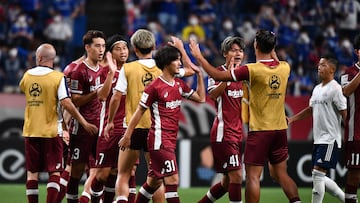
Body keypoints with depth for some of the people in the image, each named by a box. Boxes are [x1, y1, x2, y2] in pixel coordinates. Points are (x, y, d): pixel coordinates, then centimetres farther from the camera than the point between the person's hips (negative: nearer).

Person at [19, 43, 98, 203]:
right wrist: (84, 123, -12)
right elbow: (66, 103, -17)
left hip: (30, 131, 3)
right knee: (54, 172, 4)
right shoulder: (58, 77, -9)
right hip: (50, 131, -3)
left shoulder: (27, 75, 1)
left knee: (32, 171, 9)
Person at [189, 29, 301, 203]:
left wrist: (199, 56, 2)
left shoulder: (252, 70, -14)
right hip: (280, 130, 6)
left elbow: (217, 75, -8)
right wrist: (271, 50, 30)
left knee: (252, 176, -3)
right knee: (281, 174, 12)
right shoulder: (284, 68, 1)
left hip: (259, 130, -5)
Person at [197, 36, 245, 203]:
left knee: (227, 181, 12)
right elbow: (212, 94, -27)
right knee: (236, 175, -15)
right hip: (223, 133, -8)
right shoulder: (218, 73, -8)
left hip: (236, 133, 8)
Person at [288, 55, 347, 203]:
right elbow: (310, 109, 28)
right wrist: (292, 119, 20)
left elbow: (345, 113, -13)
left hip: (330, 139, -9)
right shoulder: (317, 89, 15)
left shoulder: (335, 89, -10)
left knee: (318, 174, -13)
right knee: (319, 177, 10)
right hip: (318, 139, 9)